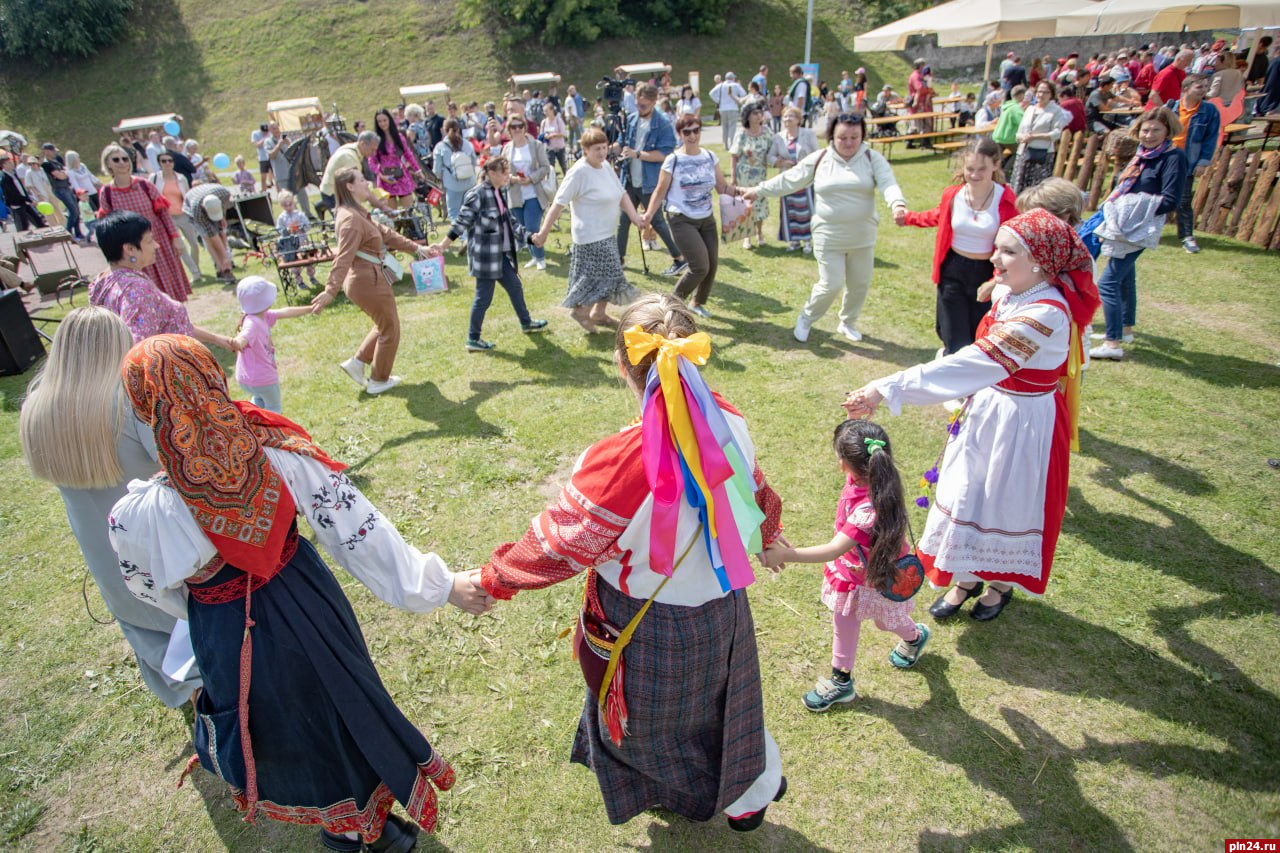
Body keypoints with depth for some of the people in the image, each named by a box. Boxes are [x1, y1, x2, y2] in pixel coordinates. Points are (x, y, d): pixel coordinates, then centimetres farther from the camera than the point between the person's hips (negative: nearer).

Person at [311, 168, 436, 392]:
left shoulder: (358, 214, 11)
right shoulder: (351, 219, -21)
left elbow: (385, 233, 17)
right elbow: (343, 258, -30)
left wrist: (417, 248, 19)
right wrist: (330, 291, -36)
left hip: (367, 280, 10)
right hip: (369, 282, -10)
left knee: (384, 326, 25)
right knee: (389, 329, 8)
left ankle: (357, 363, 27)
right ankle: (378, 381, 22)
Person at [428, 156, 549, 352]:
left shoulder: (501, 193, 9)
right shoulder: (477, 195, -17)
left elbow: (511, 220, 14)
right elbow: (461, 222, -17)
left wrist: (530, 237, 11)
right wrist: (443, 245, -19)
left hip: (501, 254, 9)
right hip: (485, 255, -8)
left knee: (515, 286, 19)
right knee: (484, 297, 0)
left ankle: (526, 324, 39)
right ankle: (473, 340, 13)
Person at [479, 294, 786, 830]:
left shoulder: (619, 462, -36)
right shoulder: (729, 424, -17)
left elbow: (559, 545, -22)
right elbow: (756, 495, 3)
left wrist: (493, 579, -3)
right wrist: (768, 538, 26)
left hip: (650, 629, -4)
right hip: (723, 607, 5)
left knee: (647, 716, 28)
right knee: (724, 704, 31)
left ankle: (680, 797, 58)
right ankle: (748, 799, 57)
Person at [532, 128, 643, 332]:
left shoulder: (605, 166, 6)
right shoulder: (579, 172, -18)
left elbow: (621, 194, 11)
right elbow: (559, 203, -20)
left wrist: (636, 218, -1)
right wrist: (543, 233, -22)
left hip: (607, 234, 9)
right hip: (590, 237, -9)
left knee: (608, 276, 14)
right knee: (605, 276, -5)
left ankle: (599, 314, 30)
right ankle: (579, 310, 13)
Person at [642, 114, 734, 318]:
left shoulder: (710, 157, 4)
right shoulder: (673, 161, -8)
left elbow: (722, 187, 3)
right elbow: (660, 192, -4)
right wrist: (648, 216, -13)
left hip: (707, 219, 5)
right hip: (683, 220, -5)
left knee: (712, 264, 5)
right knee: (700, 267, -14)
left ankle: (697, 302, 31)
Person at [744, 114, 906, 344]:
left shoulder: (872, 159, -5)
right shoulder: (819, 159, -3)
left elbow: (888, 184, -19)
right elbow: (789, 180, 3)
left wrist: (898, 204, -39)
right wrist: (758, 190, 4)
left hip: (862, 237, 2)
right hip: (829, 237, -2)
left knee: (859, 284, 13)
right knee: (831, 285, -3)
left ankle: (847, 324, 37)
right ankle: (806, 319, 23)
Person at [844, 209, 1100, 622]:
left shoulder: (1045, 316, -31)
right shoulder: (1008, 292, -5)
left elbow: (974, 364, -40)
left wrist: (886, 389, -45)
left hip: (1022, 422, -7)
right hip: (986, 409, 8)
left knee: (1008, 504, 12)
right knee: (968, 494, 17)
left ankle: (1001, 584, 39)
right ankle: (967, 579, 38)